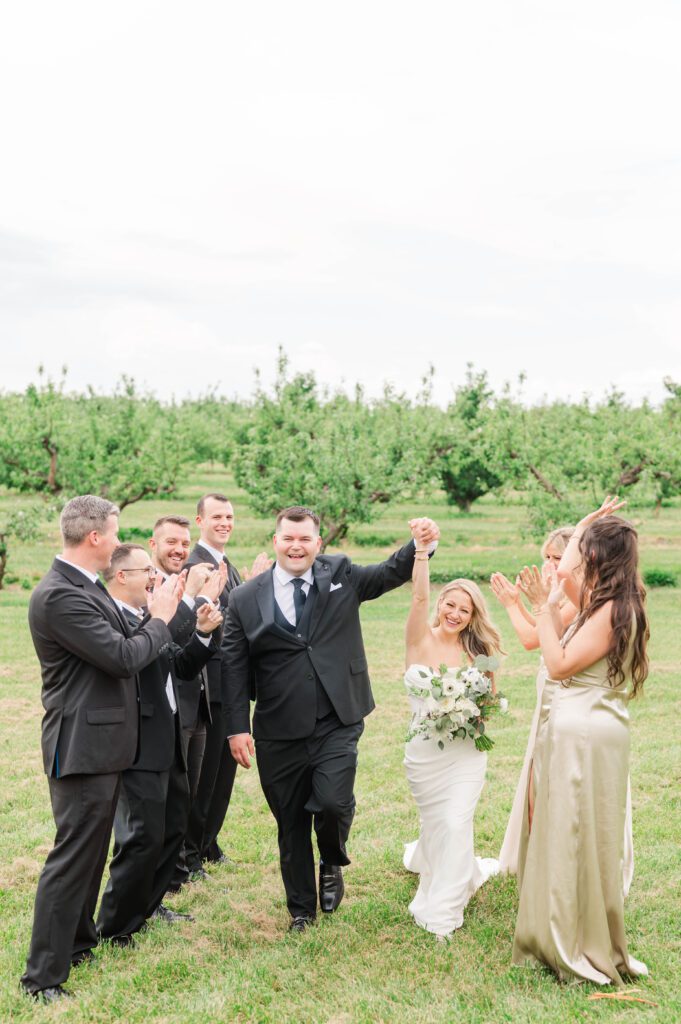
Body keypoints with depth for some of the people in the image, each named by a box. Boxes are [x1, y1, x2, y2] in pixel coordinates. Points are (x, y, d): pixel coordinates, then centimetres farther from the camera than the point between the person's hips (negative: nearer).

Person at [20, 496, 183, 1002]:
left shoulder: (86, 586, 9)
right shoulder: (59, 595, -23)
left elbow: (120, 646, 12)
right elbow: (123, 658, -23)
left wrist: (156, 612, 4)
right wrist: (160, 619, -8)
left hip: (102, 741, 10)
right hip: (83, 745, -10)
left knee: (92, 848, 21)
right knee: (73, 855, -3)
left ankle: (79, 940, 36)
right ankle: (44, 976, 7)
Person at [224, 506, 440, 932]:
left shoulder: (341, 575, 3)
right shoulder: (246, 599, 1)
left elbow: (392, 573, 1)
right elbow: (236, 669, 2)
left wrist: (421, 545, -19)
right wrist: (238, 728, -3)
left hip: (337, 724, -1)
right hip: (279, 732, 1)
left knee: (333, 802, -18)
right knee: (291, 823, 11)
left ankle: (333, 864, 17)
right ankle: (301, 909, 32)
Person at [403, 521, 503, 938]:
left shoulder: (477, 652, 0)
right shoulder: (421, 639, -6)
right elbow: (420, 596, -24)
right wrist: (421, 549, -38)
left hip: (466, 751, 0)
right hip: (424, 751, 0)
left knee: (455, 824, -8)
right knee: (436, 823, 12)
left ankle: (443, 910, 10)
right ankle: (467, 872, 47)